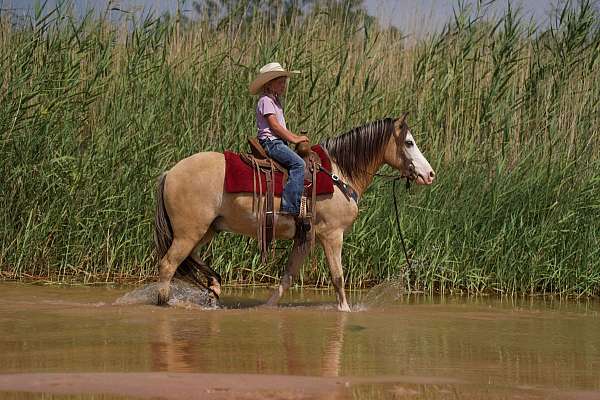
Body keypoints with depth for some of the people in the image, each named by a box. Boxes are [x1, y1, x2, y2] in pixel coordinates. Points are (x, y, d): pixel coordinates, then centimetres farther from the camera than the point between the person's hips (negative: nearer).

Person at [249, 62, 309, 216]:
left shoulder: (275, 101, 22)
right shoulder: (266, 101, -9)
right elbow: (274, 125, -15)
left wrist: (296, 137, 11)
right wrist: (293, 139, -12)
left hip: (278, 142, 11)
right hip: (270, 142, -11)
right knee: (298, 163, -24)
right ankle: (291, 206, -33)